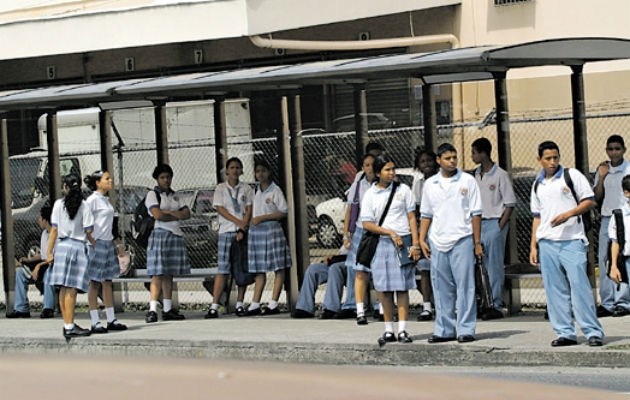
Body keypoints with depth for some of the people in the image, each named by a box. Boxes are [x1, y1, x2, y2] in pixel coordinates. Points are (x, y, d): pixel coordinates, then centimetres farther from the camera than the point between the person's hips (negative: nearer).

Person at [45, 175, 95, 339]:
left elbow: (54, 229, 2)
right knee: (71, 290, -6)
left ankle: (67, 324, 11)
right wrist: (95, 245, 14)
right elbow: (89, 231, -2)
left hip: (62, 245, 2)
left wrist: (49, 252, 4)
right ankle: (69, 327, -10)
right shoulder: (84, 205, 1)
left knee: (64, 289, 6)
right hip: (79, 246, -2)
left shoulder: (59, 204, 4)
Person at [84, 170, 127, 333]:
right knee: (94, 283, -4)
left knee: (107, 282, 10)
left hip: (108, 243, 9)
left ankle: (111, 320, 14)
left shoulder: (106, 200, 16)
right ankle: (95, 323, -1)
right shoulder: (93, 200, -10)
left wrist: (118, 243, 24)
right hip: (96, 243, -9)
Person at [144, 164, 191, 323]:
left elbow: (187, 214, 6)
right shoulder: (152, 195, 0)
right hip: (159, 234, -6)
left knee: (169, 274, 6)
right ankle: (152, 310, -17)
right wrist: (177, 216, -2)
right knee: (158, 274, -13)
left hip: (175, 236, 6)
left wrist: (168, 212, -8)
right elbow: (157, 215, -15)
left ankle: (167, 309, 8)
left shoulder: (175, 195, 18)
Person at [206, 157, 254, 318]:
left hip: (244, 232, 2)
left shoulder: (246, 189, 10)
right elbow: (220, 209, -2)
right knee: (223, 269, -9)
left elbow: (249, 210, 2)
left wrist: (242, 230, -11)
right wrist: (238, 222, -12)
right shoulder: (221, 188, 7)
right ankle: (214, 307, -12)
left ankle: (239, 304, 7)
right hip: (226, 231, -2)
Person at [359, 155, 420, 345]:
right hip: (380, 244, 1)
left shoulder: (403, 190, 7)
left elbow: (412, 218, 6)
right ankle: (389, 330, 8)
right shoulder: (370, 195, 5)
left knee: (402, 287, -3)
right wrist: (390, 233, -12)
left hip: (403, 242, -1)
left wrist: (415, 244, -2)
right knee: (383, 288, 1)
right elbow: (366, 224, -1)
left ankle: (402, 330, -3)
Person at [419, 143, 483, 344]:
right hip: (437, 242, 4)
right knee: (441, 288, 6)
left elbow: (476, 214, 1)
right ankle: (444, 330, 13)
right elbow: (426, 214, 17)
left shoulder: (467, 181, 2)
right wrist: (422, 240, 7)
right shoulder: (430, 184, 11)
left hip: (462, 240, -3)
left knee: (464, 285, -4)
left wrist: (477, 242, -2)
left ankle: (466, 329, 1)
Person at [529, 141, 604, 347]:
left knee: (579, 285, -10)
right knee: (555, 290, 2)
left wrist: (568, 214, -15)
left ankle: (593, 331, -5)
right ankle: (565, 333, 7)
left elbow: (589, 201, 0)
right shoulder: (537, 185, 17)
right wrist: (533, 245, 14)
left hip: (572, 240, -5)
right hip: (546, 243, 5)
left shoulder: (572, 175, 3)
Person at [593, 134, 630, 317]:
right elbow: (597, 197, 11)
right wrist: (601, 177, -2)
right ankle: (607, 303, 3)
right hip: (607, 218, 4)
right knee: (604, 259, 0)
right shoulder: (602, 170, 12)